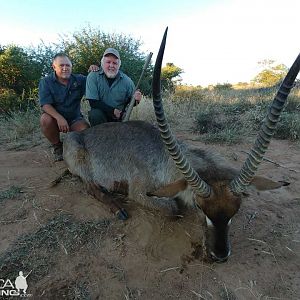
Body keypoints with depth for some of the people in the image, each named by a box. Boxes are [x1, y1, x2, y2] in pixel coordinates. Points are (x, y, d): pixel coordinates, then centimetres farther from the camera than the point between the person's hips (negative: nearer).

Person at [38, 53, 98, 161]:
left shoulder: (79, 79, 2)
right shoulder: (46, 82, -6)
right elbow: (45, 105, -17)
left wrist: (94, 72, -20)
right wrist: (59, 118, -35)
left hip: (75, 118, 1)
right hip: (55, 117, -1)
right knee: (45, 119, -34)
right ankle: (57, 146, -5)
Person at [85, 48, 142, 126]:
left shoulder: (127, 80, -4)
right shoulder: (93, 76, -9)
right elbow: (93, 102, -15)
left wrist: (135, 100, -19)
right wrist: (113, 111, -21)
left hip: (119, 117, 1)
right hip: (99, 116, -1)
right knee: (95, 113, -30)